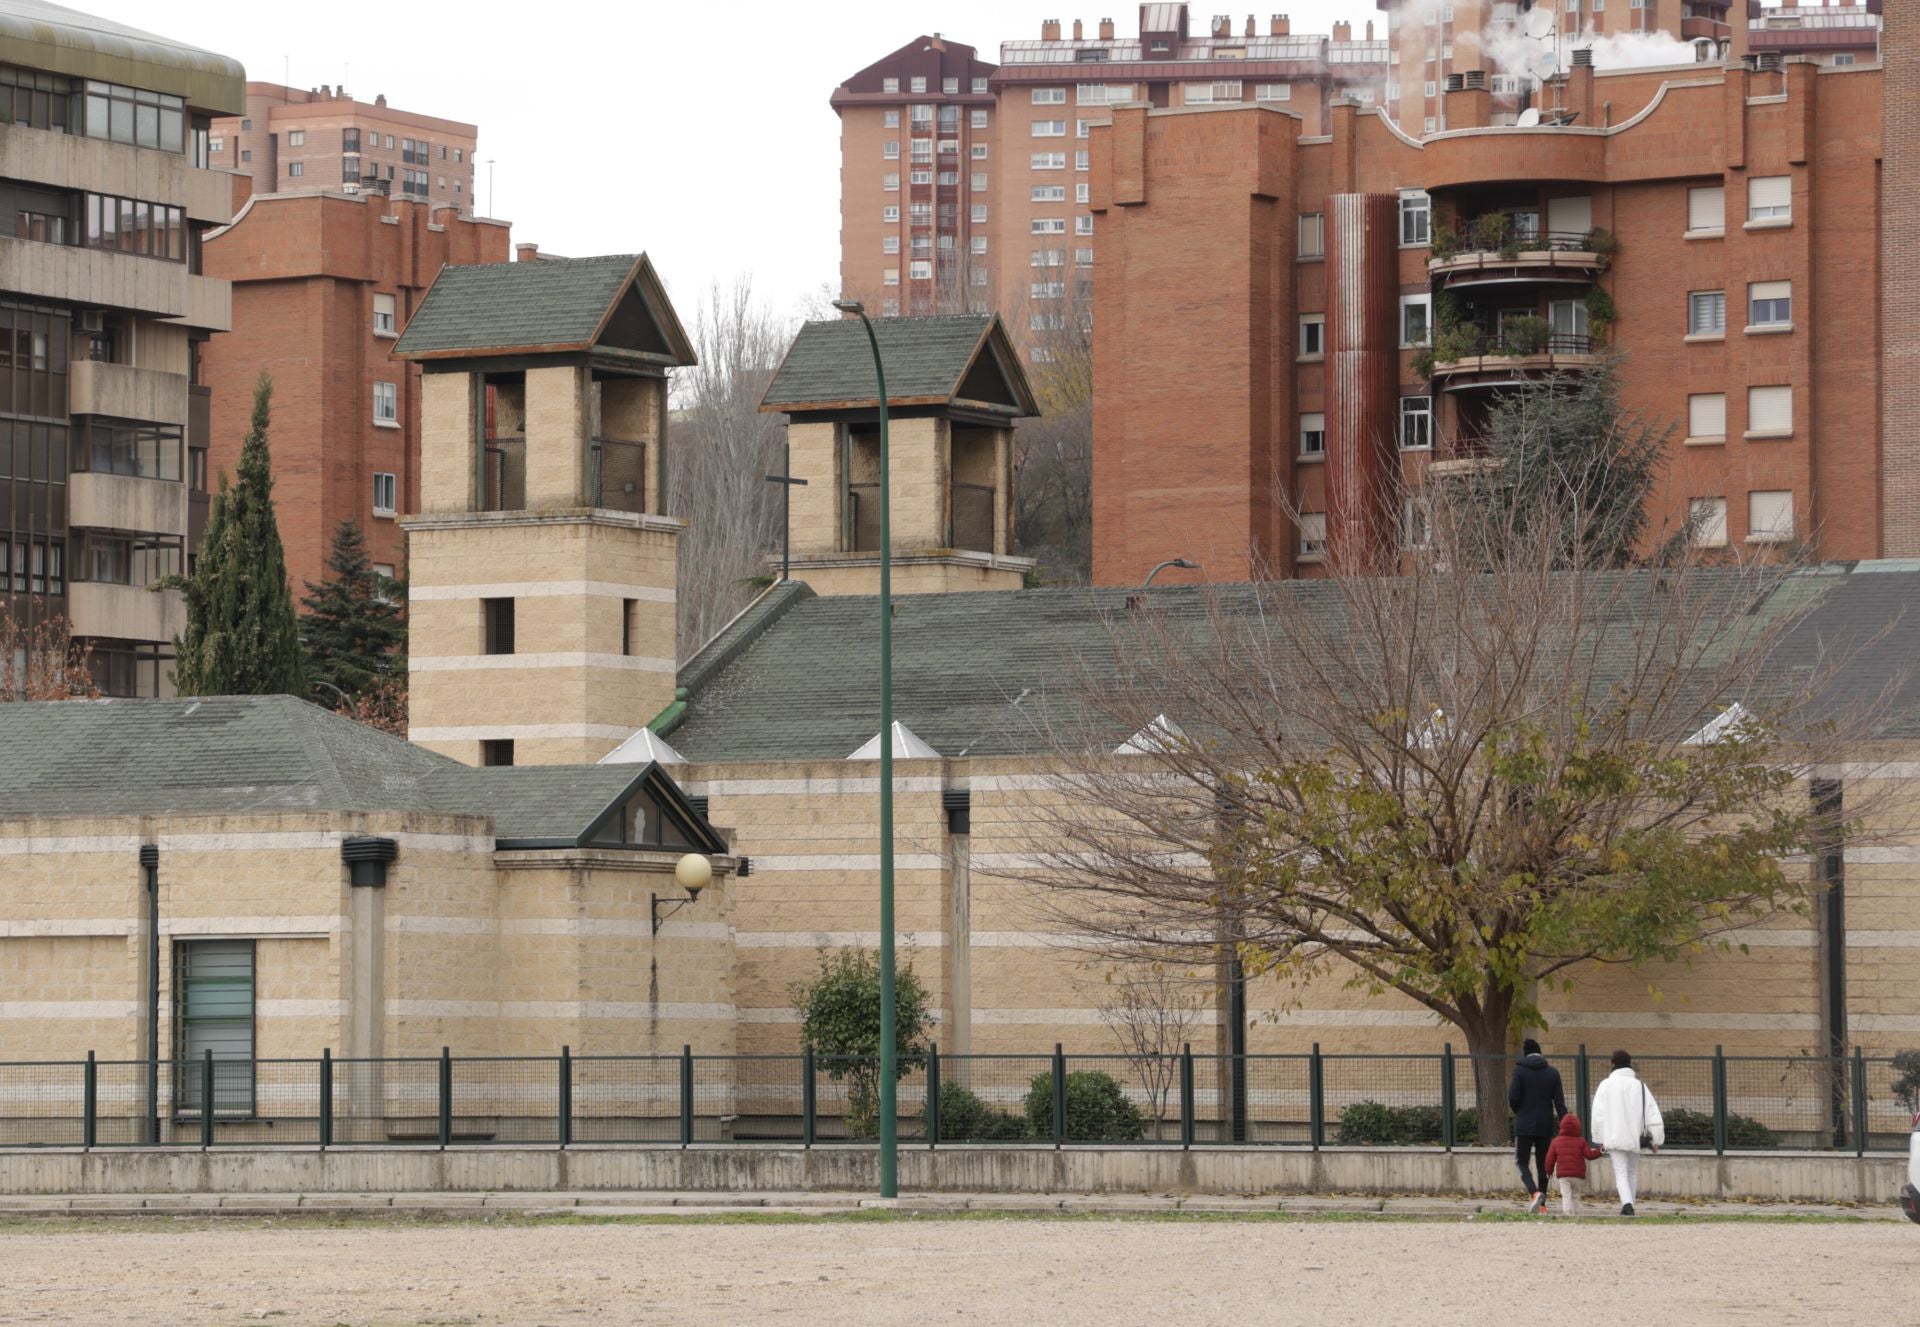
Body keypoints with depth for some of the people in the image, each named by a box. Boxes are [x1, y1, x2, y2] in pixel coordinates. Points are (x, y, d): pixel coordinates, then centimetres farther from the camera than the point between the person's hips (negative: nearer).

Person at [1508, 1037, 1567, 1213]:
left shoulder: (1520, 1071, -6)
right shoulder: (1552, 1073, 3)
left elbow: (1513, 1098, -12)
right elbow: (1559, 1101, -1)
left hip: (1524, 1125, -3)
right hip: (1546, 1126, 3)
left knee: (1522, 1162, 3)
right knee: (1543, 1163, 13)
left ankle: (1534, 1192, -22)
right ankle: (1542, 1203, 13)